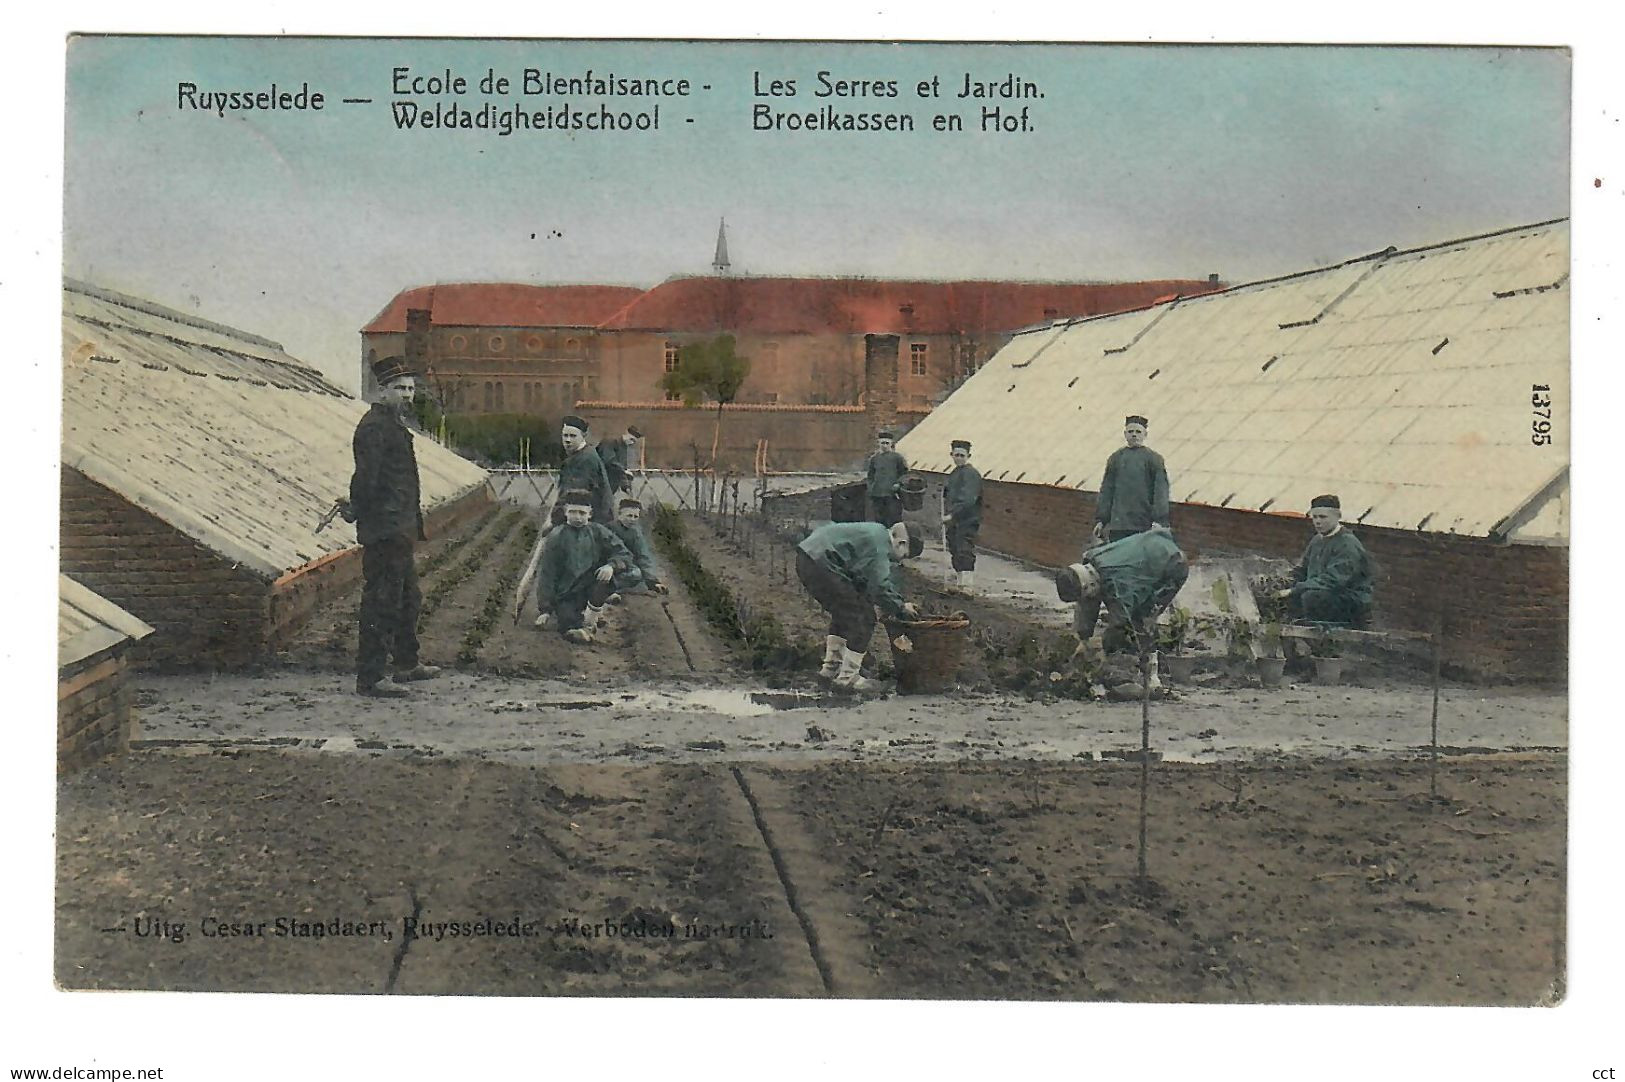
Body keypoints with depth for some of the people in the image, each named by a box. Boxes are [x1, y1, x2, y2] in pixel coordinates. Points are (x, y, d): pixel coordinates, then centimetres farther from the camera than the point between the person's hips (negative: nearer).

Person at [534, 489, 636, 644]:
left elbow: (625, 555, -2)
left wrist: (611, 565, -26)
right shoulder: (556, 538, -5)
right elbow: (547, 575, -4)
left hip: (590, 588, 3)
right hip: (566, 594, -3)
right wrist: (545, 610, -9)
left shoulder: (598, 532, 1)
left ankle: (590, 619, -10)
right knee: (574, 634, -26)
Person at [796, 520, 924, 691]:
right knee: (863, 617, -4)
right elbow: (879, 587, -16)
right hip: (821, 565, -11)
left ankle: (831, 666, 33)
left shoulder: (877, 532, 22)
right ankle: (848, 677, 3)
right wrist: (900, 607, -2)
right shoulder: (879, 543, -11)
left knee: (843, 612, 27)